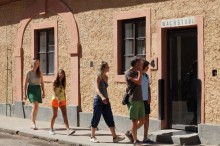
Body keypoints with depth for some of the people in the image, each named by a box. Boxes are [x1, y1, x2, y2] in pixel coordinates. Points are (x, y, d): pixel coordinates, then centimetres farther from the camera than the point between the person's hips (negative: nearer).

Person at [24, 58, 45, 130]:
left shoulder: (40, 73, 8)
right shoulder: (29, 72, -2)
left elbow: (42, 83, 13)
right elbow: (26, 83, -1)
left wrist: (43, 92, 8)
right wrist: (25, 94, -4)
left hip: (38, 89, 4)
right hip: (31, 89, -4)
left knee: (36, 107, 7)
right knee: (35, 106, -19)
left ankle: (33, 123, 17)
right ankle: (33, 123, -19)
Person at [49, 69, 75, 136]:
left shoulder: (63, 83, 7)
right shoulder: (55, 82, -7)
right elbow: (54, 91, -15)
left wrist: (65, 100, 10)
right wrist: (58, 99, -26)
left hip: (62, 100, 4)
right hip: (55, 100, -4)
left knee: (65, 114, -7)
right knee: (55, 115, 5)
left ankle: (68, 130, -18)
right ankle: (51, 129, 21)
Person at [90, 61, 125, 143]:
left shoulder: (106, 77, 10)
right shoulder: (98, 77, -11)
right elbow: (96, 88, -24)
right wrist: (102, 97, -39)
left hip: (105, 100, 7)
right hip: (98, 100, -7)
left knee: (110, 119, 4)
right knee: (96, 119, 1)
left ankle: (114, 137, 5)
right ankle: (92, 137, 11)